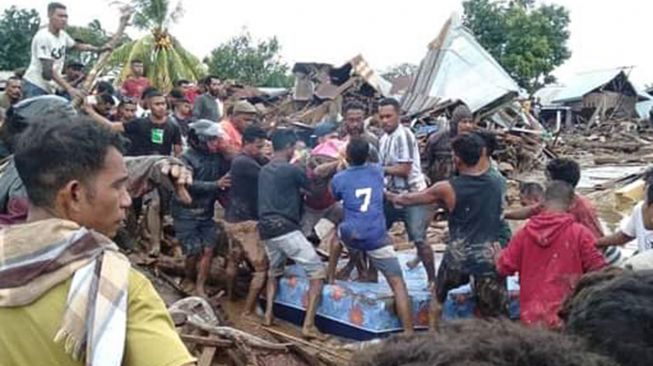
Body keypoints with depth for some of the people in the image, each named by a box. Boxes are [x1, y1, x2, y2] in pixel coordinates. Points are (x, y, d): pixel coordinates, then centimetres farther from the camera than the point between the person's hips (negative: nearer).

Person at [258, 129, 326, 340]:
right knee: (317, 271, -3)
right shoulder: (291, 170, -7)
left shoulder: (264, 171, 15)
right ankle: (308, 325, -10)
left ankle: (268, 314, 20)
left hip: (266, 229, 8)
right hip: (285, 228, -8)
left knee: (275, 270, 29)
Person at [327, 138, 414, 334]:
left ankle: (330, 274, 45)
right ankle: (408, 332, -14)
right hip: (377, 238, -1)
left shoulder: (339, 178, 5)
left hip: (351, 235, 1)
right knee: (398, 284, -3)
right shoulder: (377, 171, 9)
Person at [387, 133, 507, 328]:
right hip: (489, 257, 1)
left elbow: (410, 199, 9)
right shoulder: (495, 183, 4)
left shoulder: (447, 188, -5)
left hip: (458, 256, -1)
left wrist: (391, 197, 29)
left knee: (438, 297, 28)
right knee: (497, 318, 8)